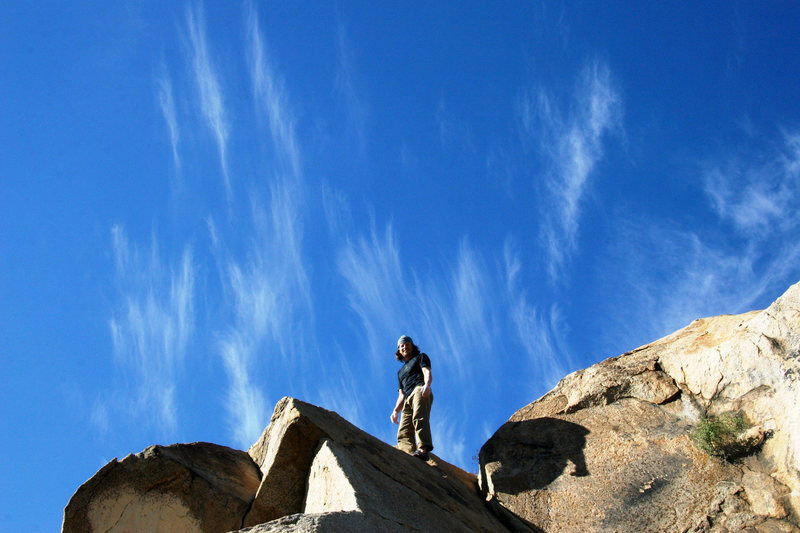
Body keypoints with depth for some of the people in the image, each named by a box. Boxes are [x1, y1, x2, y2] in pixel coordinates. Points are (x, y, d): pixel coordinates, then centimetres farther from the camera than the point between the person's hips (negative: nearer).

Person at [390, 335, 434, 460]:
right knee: (403, 434, -15)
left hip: (420, 390, -7)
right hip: (408, 400, 7)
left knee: (419, 418, -34)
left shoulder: (420, 357, 25)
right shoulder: (400, 372, 40)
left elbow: (427, 372, 4)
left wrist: (427, 385, -19)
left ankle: (423, 449, -53)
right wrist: (396, 411, 14)